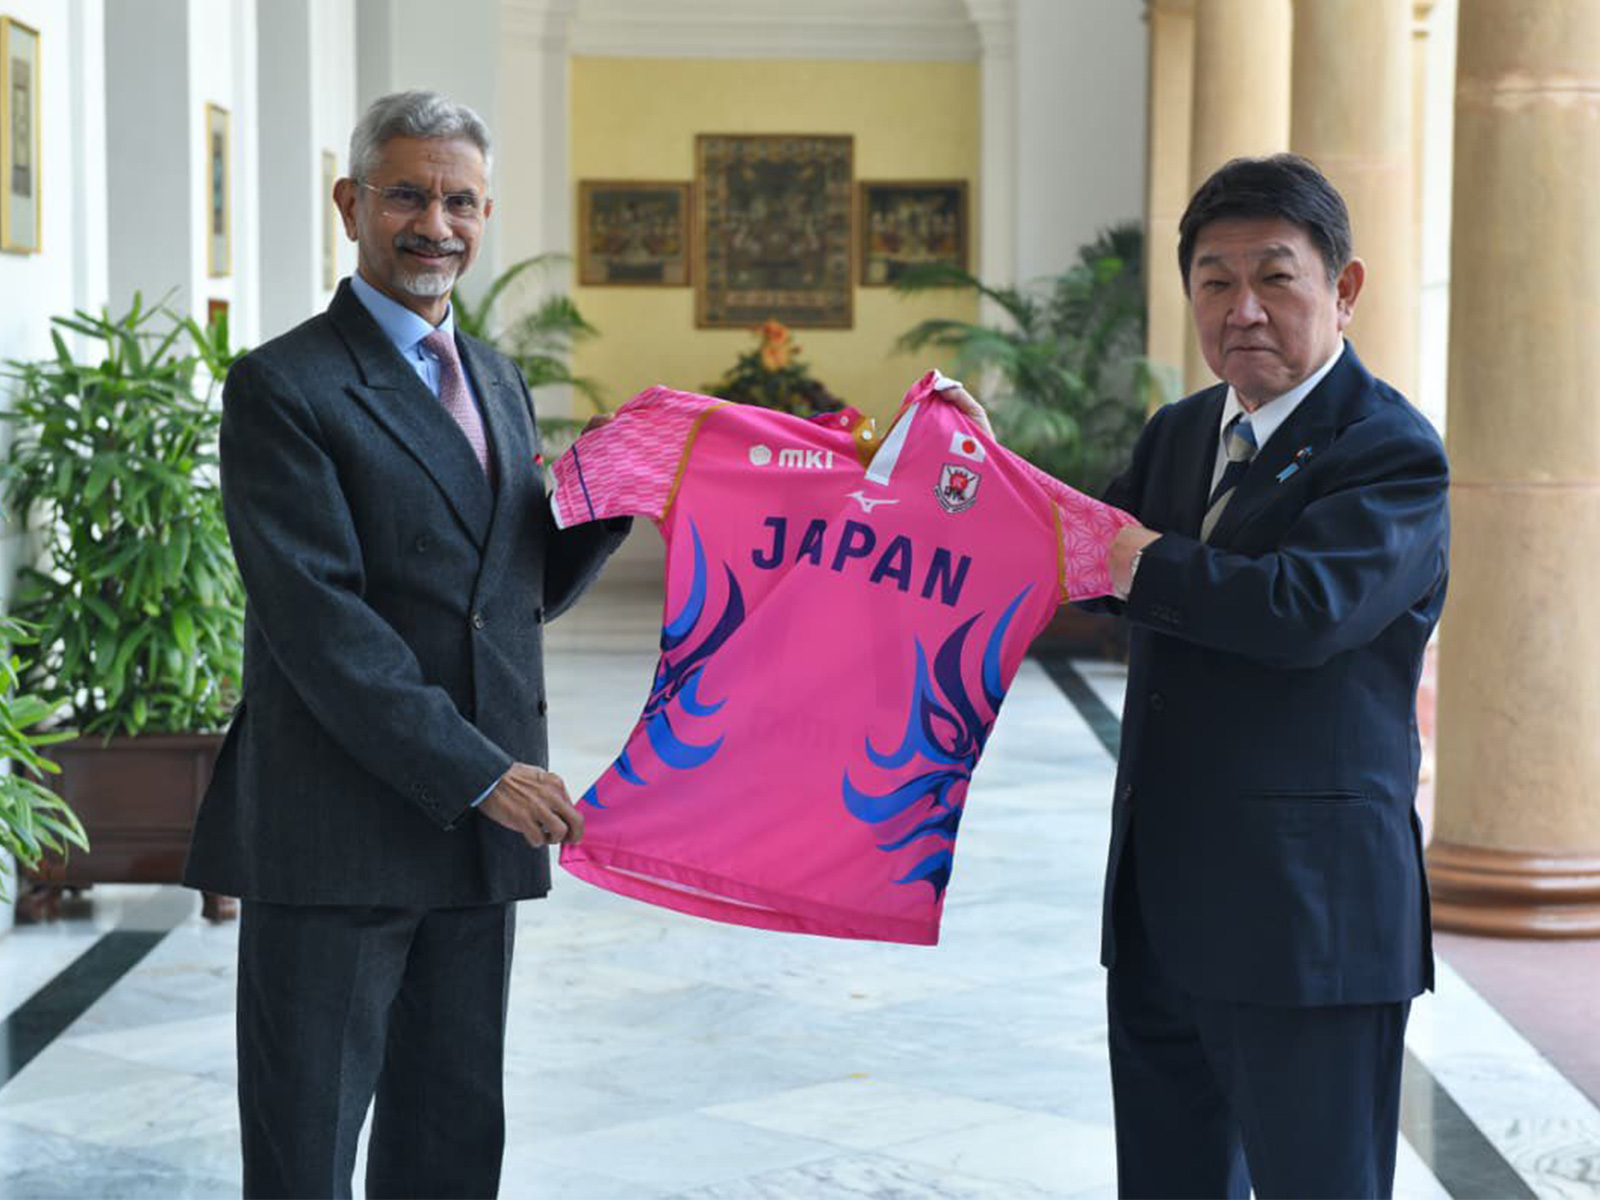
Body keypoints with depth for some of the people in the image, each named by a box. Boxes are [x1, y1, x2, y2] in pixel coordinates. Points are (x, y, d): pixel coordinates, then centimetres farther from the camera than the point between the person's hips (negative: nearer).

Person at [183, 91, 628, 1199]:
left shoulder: (497, 382, 16)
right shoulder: (285, 387, -8)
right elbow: (315, 619, -16)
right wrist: (481, 773, -19)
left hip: (480, 828, 7)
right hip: (335, 837, -7)